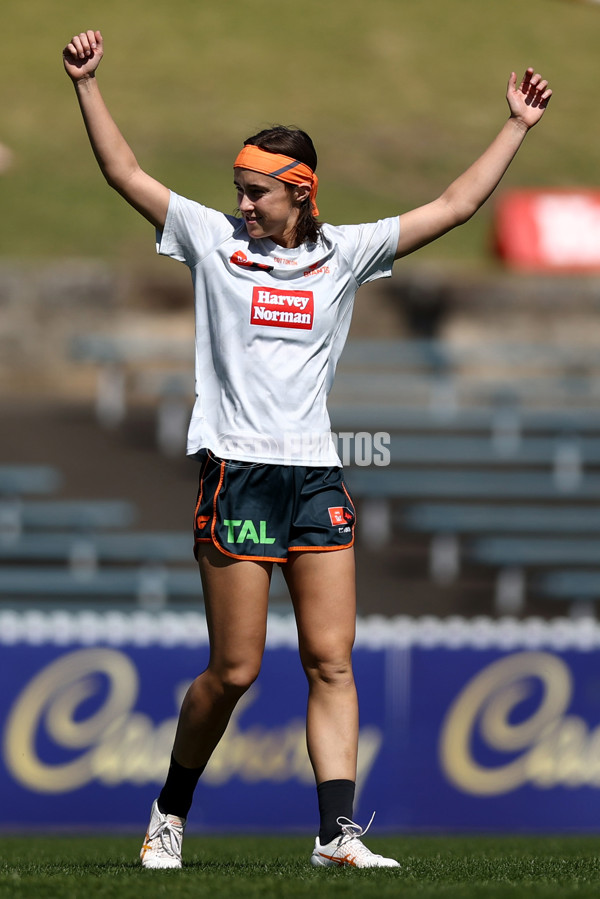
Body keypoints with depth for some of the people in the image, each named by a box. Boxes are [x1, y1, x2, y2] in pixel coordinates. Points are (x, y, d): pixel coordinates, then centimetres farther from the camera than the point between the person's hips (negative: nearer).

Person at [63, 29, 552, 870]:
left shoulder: (344, 252, 10)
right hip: (238, 472, -3)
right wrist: (87, 82, -8)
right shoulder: (213, 239, 4)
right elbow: (126, 174, 0)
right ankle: (170, 814, 17)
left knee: (333, 662, -4)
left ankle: (337, 830, -7)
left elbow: (455, 205, 13)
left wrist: (517, 127, 11)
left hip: (317, 475, 3)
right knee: (234, 670, -2)